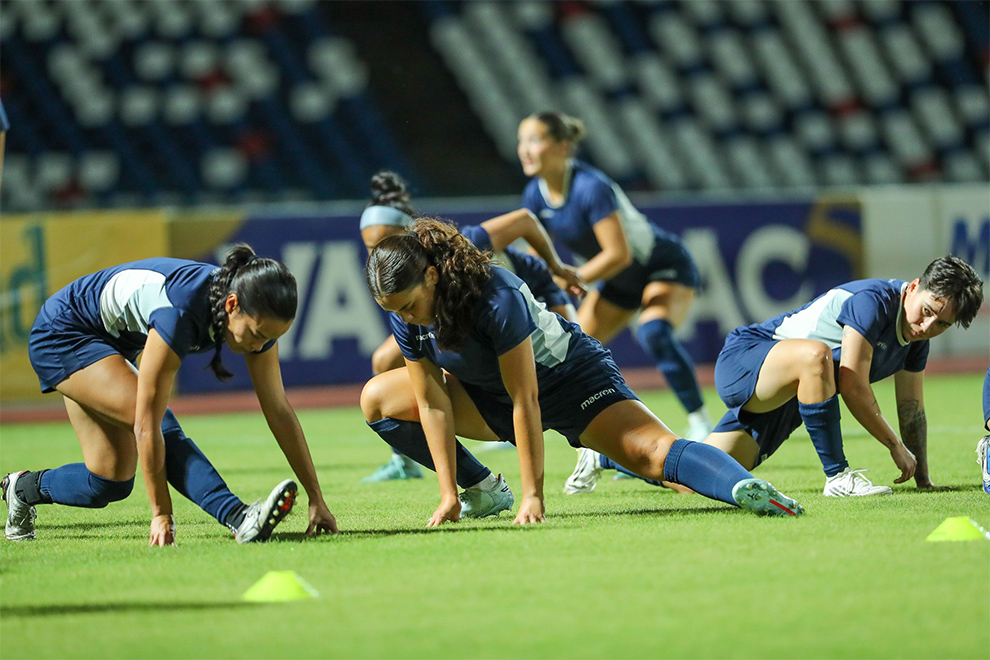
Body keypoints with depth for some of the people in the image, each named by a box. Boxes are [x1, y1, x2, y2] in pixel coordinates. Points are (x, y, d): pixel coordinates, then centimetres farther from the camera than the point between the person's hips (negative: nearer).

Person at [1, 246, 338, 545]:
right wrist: (161, 514, -32)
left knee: (110, 484, 5)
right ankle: (238, 518, -40)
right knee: (164, 430, -30)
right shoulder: (180, 312, -40)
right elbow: (146, 425, -35)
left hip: (112, 343, 8)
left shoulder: (257, 316, -18)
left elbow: (279, 411, -10)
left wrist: (316, 498, -11)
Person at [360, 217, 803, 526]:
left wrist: (533, 496, -32)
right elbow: (433, 403, -13)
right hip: (490, 397, 7)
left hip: (572, 378, -7)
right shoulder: (403, 314, -17)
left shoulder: (498, 299, -35)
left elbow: (526, 403, -33)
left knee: (651, 452, -30)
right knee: (377, 398, -2)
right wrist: (449, 494, -17)